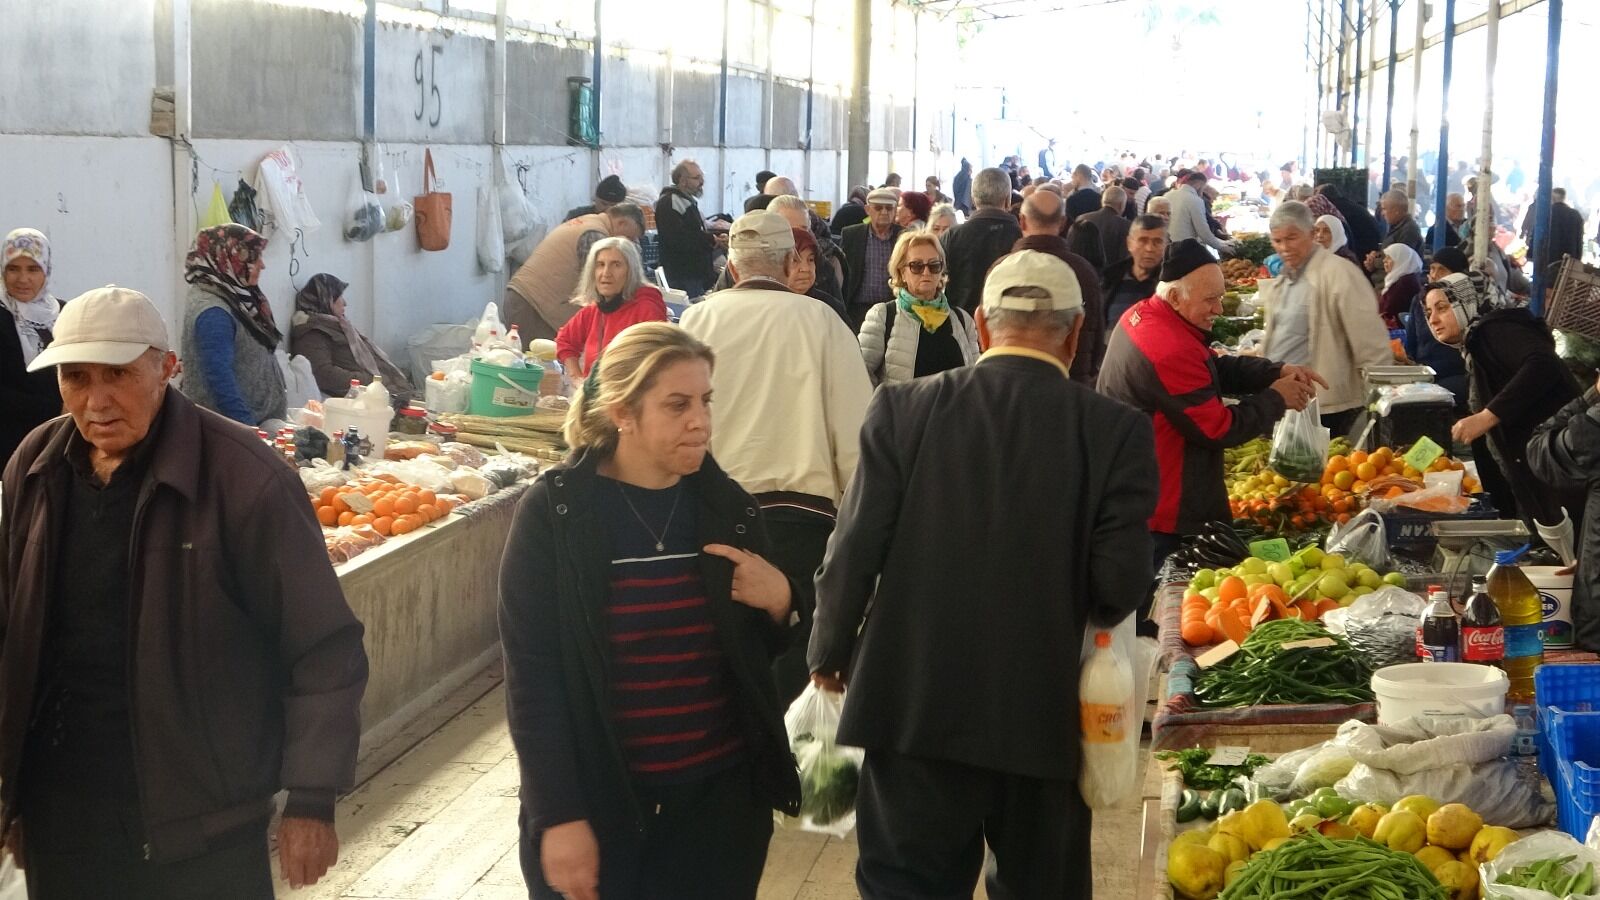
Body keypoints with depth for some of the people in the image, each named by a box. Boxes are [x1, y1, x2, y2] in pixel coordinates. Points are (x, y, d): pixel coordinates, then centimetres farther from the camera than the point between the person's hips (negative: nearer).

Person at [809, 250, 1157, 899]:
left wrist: (830, 652, 10)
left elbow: (855, 548, -6)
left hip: (916, 707, 0)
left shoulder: (905, 408, -4)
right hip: (1045, 716, 1)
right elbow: (1120, 583, -10)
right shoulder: (1116, 430, -6)